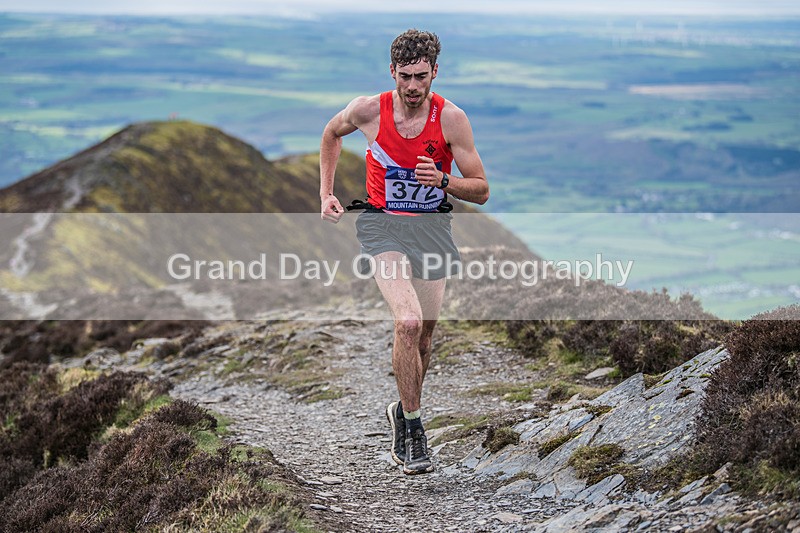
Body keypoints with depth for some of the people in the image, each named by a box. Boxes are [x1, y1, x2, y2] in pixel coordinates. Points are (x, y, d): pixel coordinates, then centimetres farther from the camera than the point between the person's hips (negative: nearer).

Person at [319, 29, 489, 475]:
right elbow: (332, 134, 13)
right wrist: (326, 194, 7)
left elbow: (481, 191, -8)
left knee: (423, 335, 10)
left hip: (433, 228, 2)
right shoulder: (369, 111, -12)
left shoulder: (451, 118, -13)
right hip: (383, 225, -2)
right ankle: (413, 430, -11)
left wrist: (442, 180, -27)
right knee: (408, 322, -23)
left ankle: (404, 411, 38)